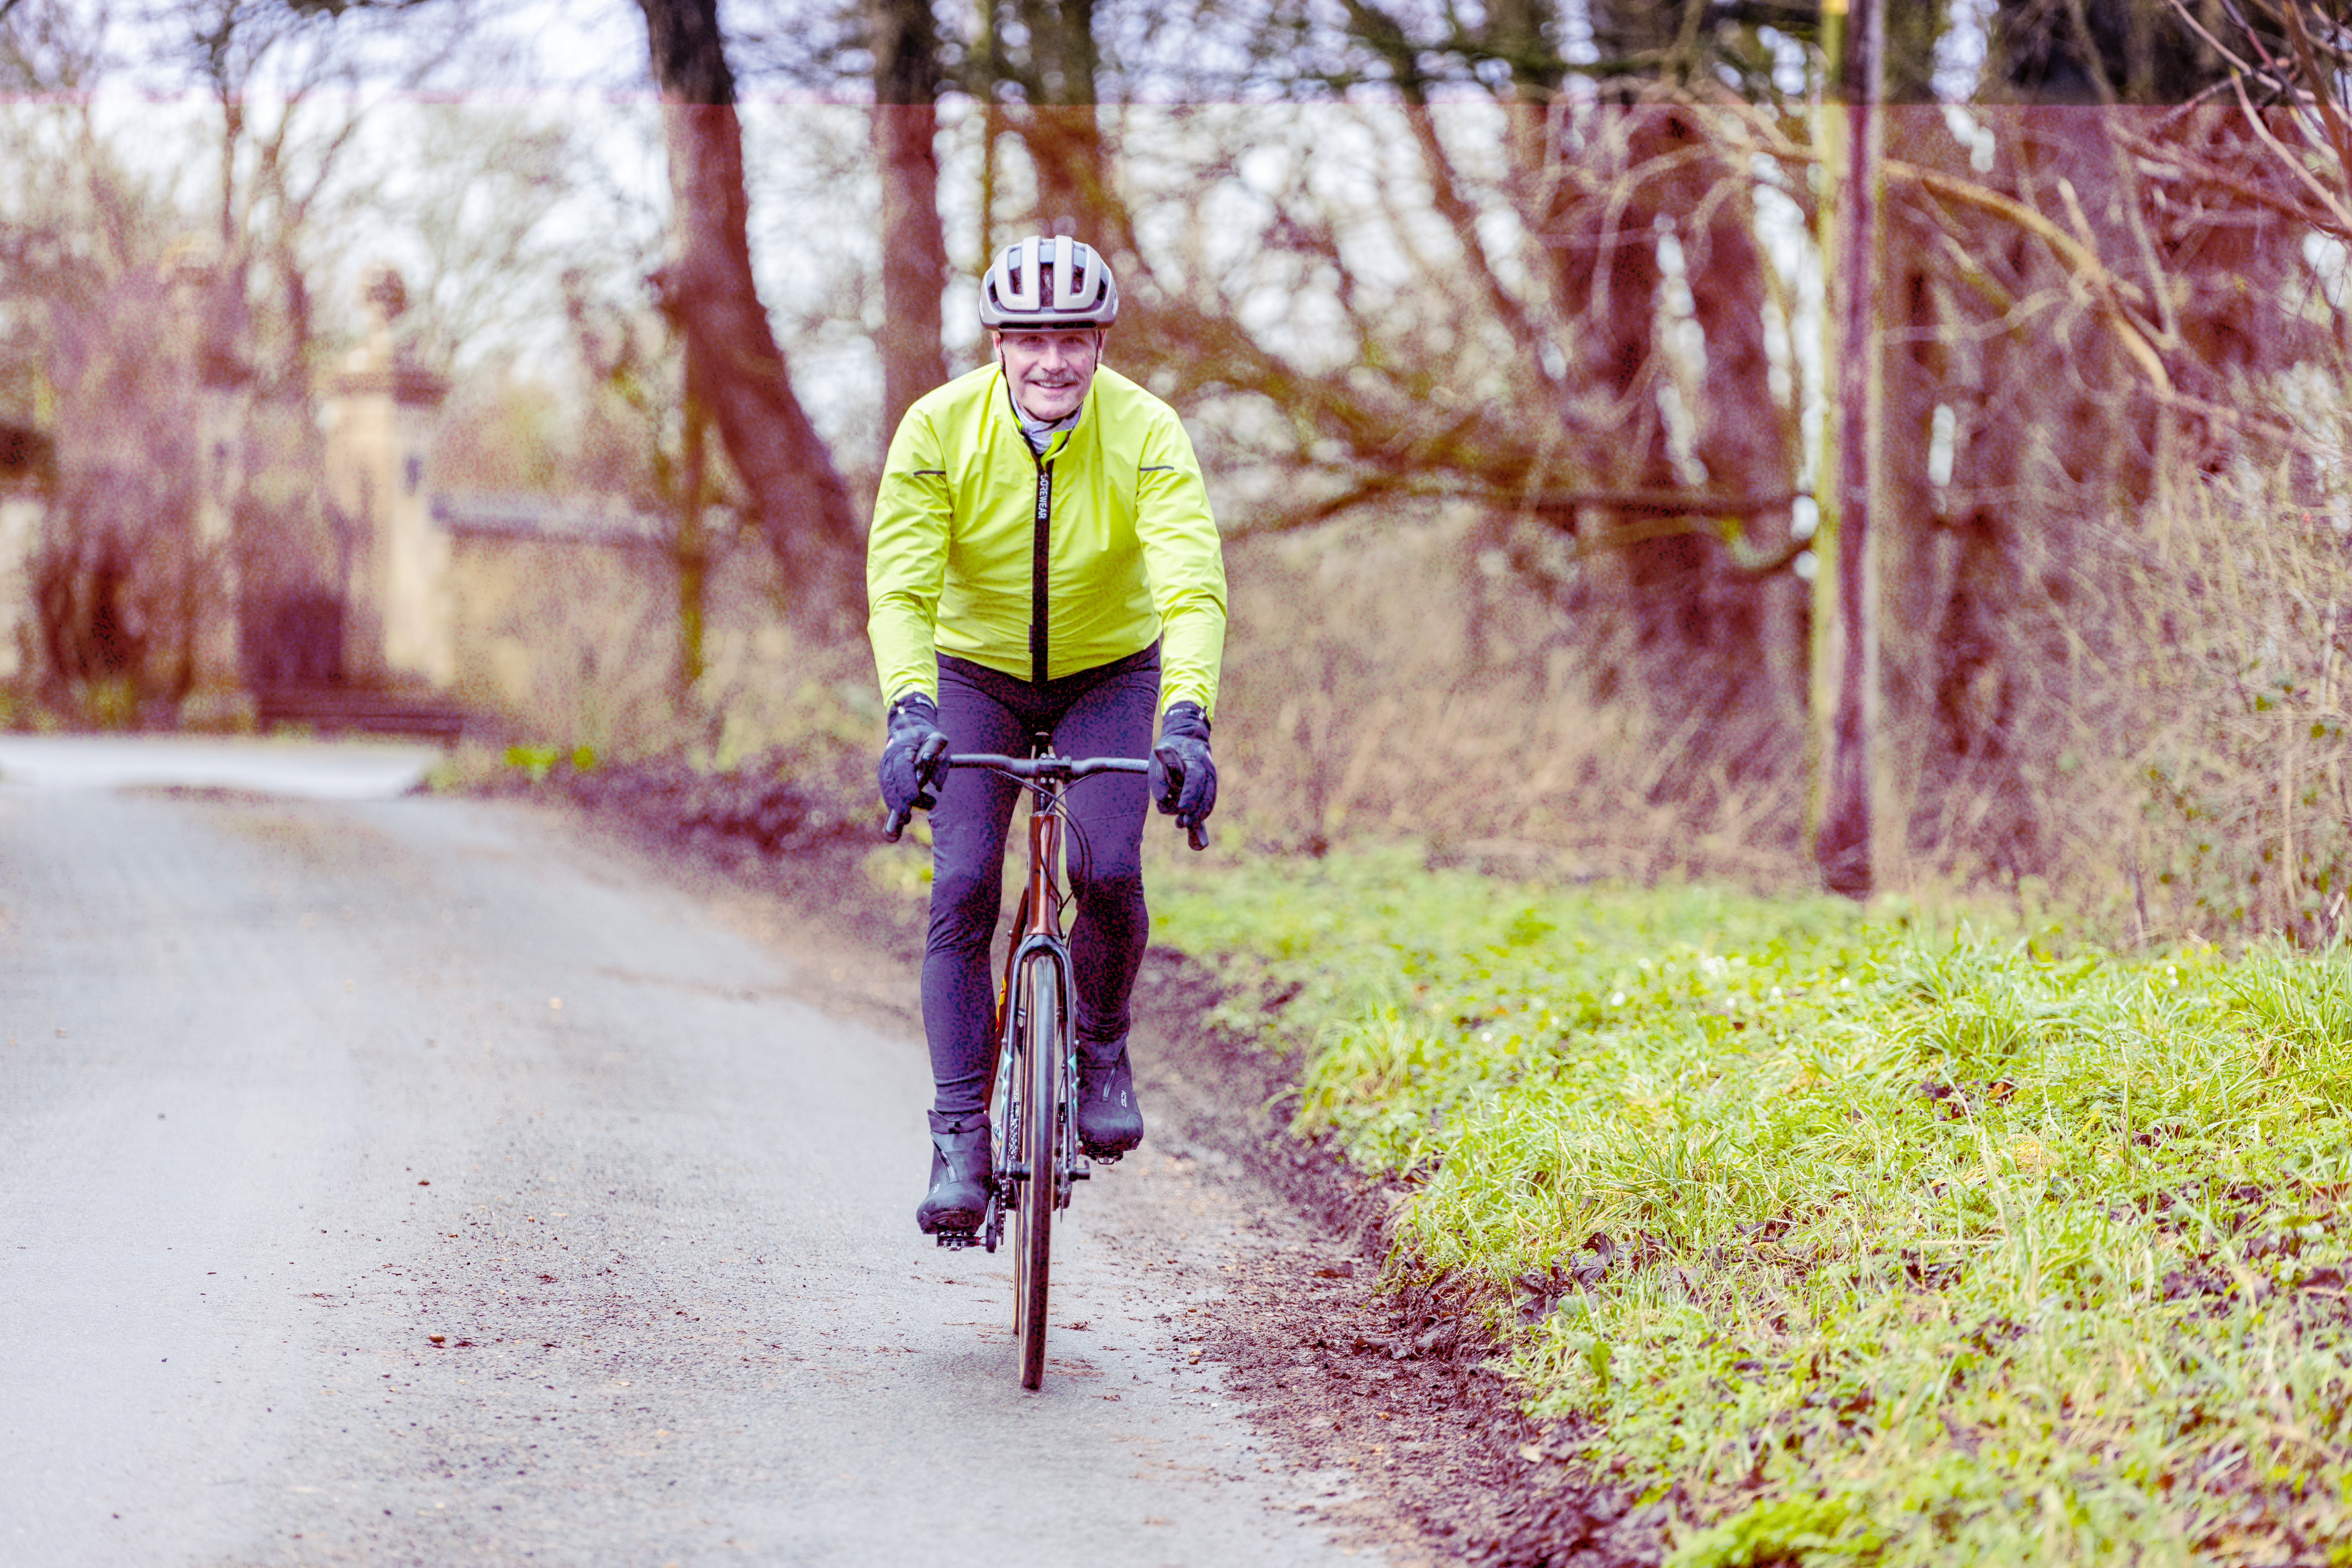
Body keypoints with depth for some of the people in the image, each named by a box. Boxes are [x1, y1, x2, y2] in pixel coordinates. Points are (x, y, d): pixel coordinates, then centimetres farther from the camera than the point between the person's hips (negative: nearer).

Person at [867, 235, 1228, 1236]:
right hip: (976, 673, 1)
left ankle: (1101, 1048, 8)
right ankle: (960, 1139, -9)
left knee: (1109, 873, -22)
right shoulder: (939, 428, -21)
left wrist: (1186, 719, -48)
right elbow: (899, 582, -27)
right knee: (962, 891, -14)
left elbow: (1194, 585, -33)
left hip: (1109, 674, 0)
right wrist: (909, 712, -43)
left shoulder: (1146, 434, -23)